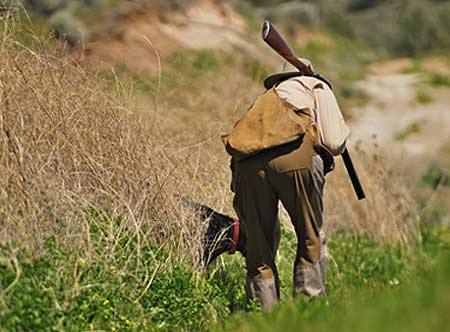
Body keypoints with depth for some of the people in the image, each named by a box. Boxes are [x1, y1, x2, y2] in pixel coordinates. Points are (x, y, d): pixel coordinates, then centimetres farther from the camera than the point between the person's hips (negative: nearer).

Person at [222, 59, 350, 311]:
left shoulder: (265, 101, 39)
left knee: (259, 245, 13)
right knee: (312, 239, 10)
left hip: (248, 163, 4)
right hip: (296, 156, -4)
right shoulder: (317, 88, 27)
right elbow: (334, 142, 15)